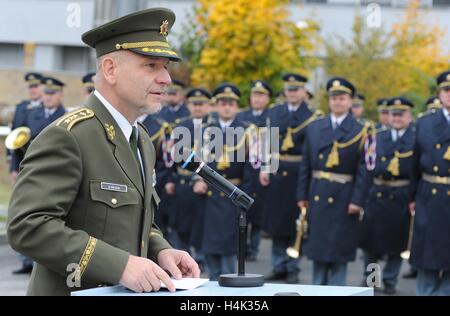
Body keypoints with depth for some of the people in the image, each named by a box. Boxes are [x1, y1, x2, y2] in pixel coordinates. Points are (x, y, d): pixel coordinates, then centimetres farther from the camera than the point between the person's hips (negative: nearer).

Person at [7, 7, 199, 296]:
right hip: (75, 292, -7)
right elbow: (27, 226, -21)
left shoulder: (142, 142, 13)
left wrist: (160, 251, 2)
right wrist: (119, 264, -25)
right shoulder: (66, 137, -13)